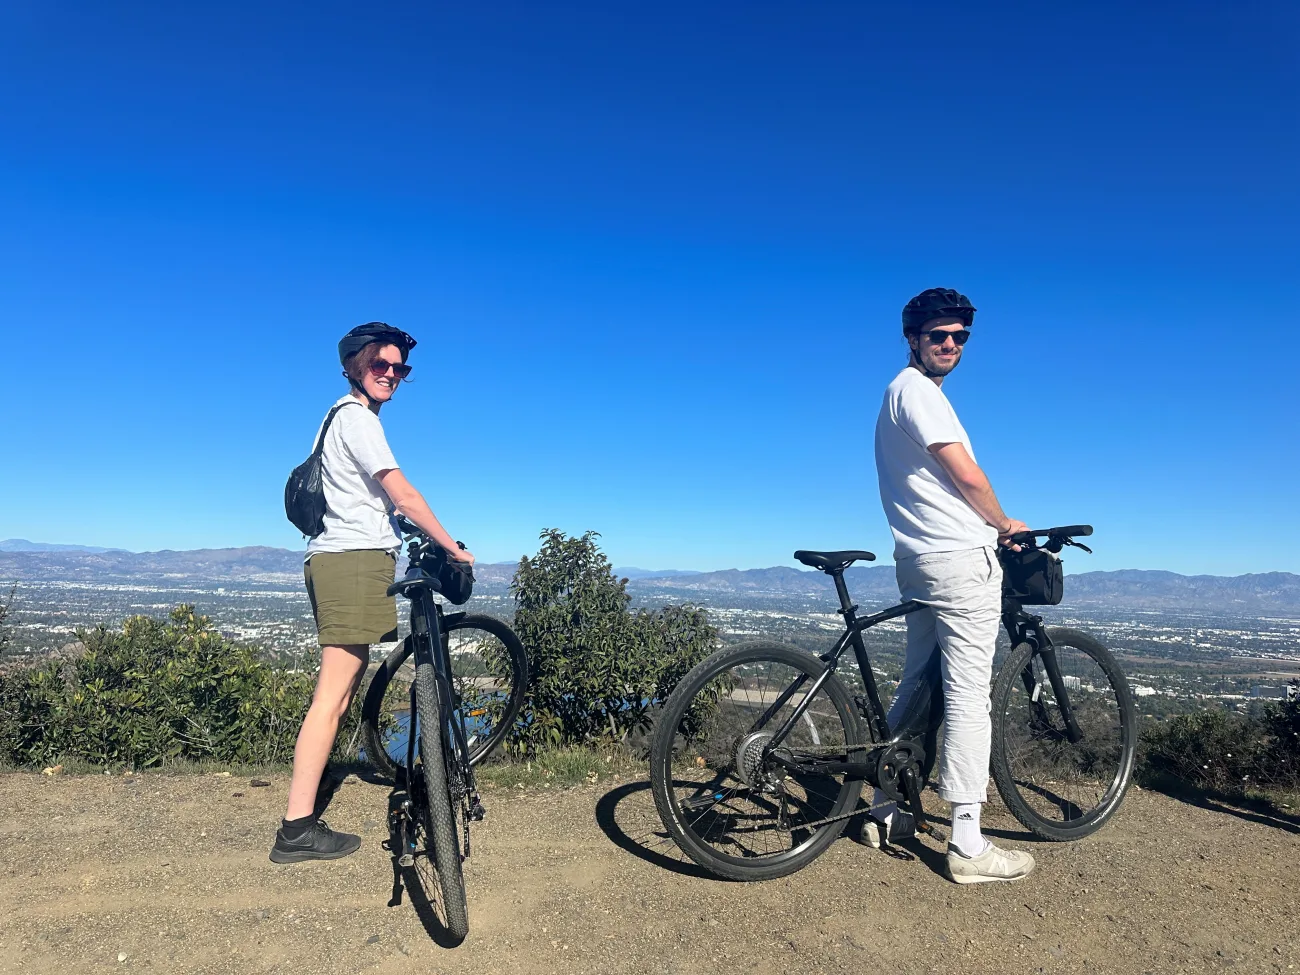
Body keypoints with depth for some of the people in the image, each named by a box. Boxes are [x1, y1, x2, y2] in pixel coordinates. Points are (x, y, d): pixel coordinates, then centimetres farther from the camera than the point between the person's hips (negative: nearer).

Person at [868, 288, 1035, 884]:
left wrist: (992, 527, 23)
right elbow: (967, 476, -13)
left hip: (921, 561, 10)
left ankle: (886, 812, 22)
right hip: (962, 560, -10)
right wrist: (1007, 526, 4)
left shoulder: (900, 394, 22)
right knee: (968, 696, -7)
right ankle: (968, 847, -1)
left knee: (916, 687, 14)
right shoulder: (917, 389, -9)